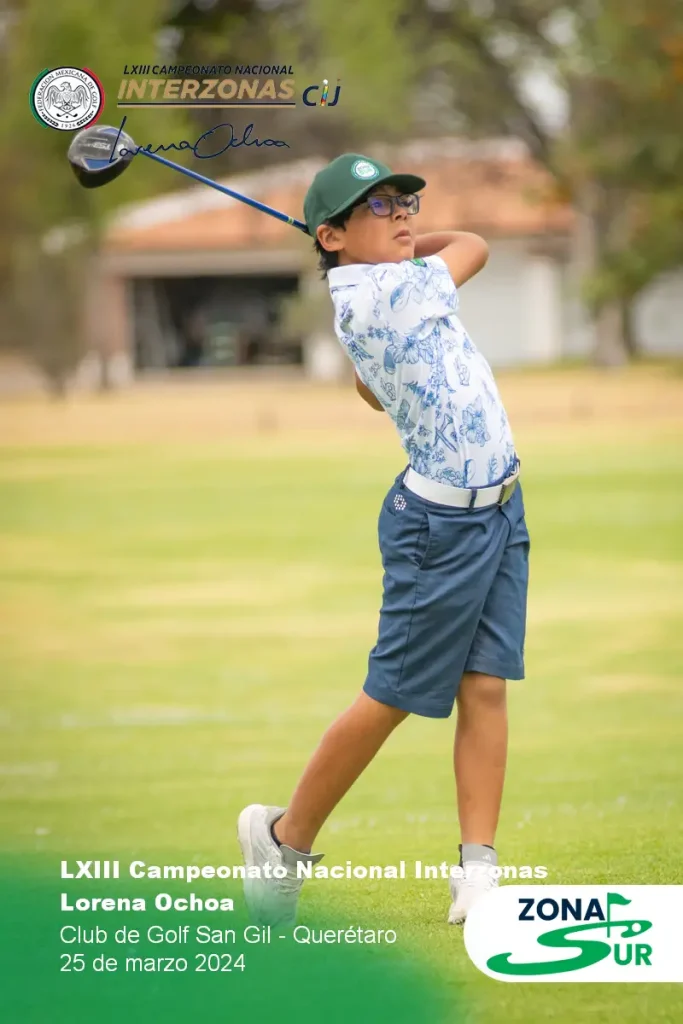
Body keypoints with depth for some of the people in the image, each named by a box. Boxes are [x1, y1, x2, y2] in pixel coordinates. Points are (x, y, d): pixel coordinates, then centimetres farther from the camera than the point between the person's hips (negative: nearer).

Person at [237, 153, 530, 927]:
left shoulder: (358, 300, 6)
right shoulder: (384, 291, -19)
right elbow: (475, 246, -2)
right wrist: (400, 252, 15)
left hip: (498, 513, 8)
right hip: (443, 524, -8)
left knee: (485, 687, 1)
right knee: (393, 699, 0)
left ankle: (477, 875, -1)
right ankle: (286, 837, 17)